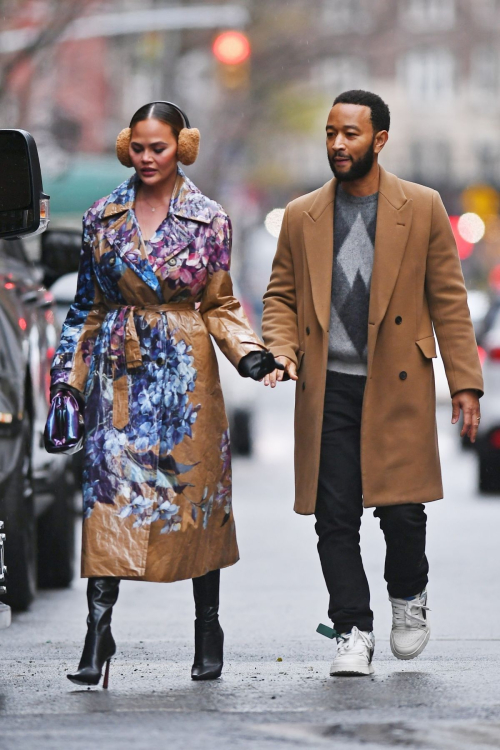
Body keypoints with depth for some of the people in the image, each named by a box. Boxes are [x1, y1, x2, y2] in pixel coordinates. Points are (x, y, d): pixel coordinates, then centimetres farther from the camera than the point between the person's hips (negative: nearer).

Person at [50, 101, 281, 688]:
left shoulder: (208, 220, 2)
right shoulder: (102, 219, 6)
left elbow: (219, 305, 7)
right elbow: (86, 307, 10)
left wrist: (248, 352, -10)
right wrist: (68, 380, 5)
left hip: (185, 371, -1)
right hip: (118, 374, 1)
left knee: (196, 494, 3)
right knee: (108, 494, -8)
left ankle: (208, 629, 15)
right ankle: (98, 630, -10)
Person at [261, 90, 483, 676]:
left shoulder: (422, 208, 4)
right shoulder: (301, 216, 10)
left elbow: (448, 298, 4)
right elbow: (281, 296, 14)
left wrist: (464, 381, -1)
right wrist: (282, 351, -6)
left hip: (398, 387, -2)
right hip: (327, 389, 2)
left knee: (401, 509, -3)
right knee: (334, 517, -2)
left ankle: (408, 597, 25)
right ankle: (353, 631, 8)